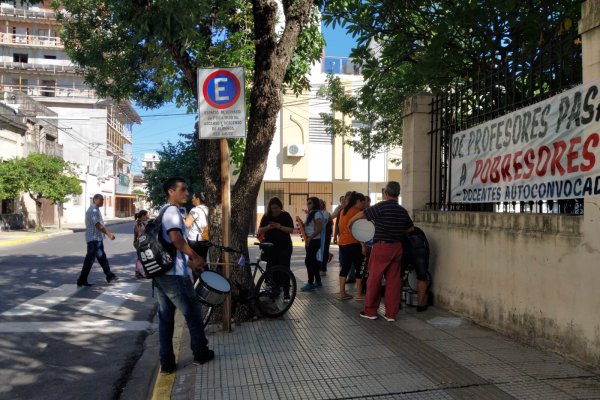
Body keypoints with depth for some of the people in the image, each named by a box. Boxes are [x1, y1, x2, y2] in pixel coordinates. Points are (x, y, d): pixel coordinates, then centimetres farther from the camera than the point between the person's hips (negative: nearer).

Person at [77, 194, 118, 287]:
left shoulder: (96, 210, 15)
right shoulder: (93, 210, -17)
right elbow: (98, 225, -23)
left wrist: (108, 233, 18)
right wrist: (109, 234, -21)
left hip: (98, 239, 10)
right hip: (94, 239, -10)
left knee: (102, 258, 15)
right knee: (89, 260, -4)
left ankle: (109, 276, 23)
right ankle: (82, 280, 3)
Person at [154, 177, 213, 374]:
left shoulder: (162, 211, 18)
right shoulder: (172, 210, -13)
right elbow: (175, 238, -29)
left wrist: (189, 261, 20)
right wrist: (195, 256, -17)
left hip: (160, 272, 9)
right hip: (175, 274, -9)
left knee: (165, 317, 11)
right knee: (193, 313, 8)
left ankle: (166, 362, 16)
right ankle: (200, 353, 22)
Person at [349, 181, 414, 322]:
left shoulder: (381, 206, -11)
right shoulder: (403, 210, 5)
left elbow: (361, 214, -6)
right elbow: (411, 228, 19)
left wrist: (350, 222, 11)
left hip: (382, 247, -5)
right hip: (397, 247, 5)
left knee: (374, 279, 6)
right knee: (393, 280, 8)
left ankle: (370, 311, 15)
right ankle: (391, 313, 12)